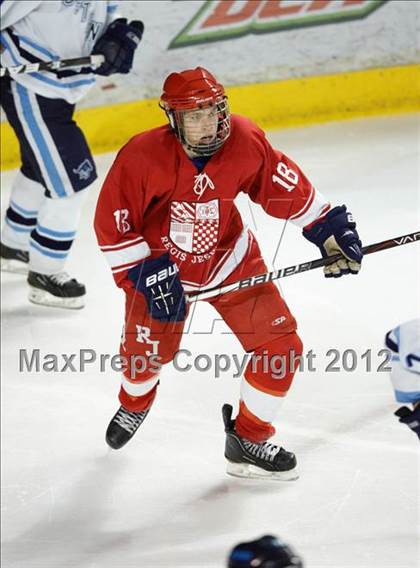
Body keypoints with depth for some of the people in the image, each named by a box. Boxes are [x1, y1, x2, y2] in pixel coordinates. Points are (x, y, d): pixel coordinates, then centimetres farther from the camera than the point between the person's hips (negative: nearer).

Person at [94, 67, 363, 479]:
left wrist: (330, 229, -4)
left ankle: (248, 442, 13)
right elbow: (111, 224, -20)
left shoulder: (244, 141, -21)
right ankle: (134, 403, 48)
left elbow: (285, 187, -5)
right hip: (160, 263, -2)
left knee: (281, 345, -6)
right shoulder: (142, 156, -29)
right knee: (146, 352, 7)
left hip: (230, 260, 2)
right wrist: (146, 274, -23)